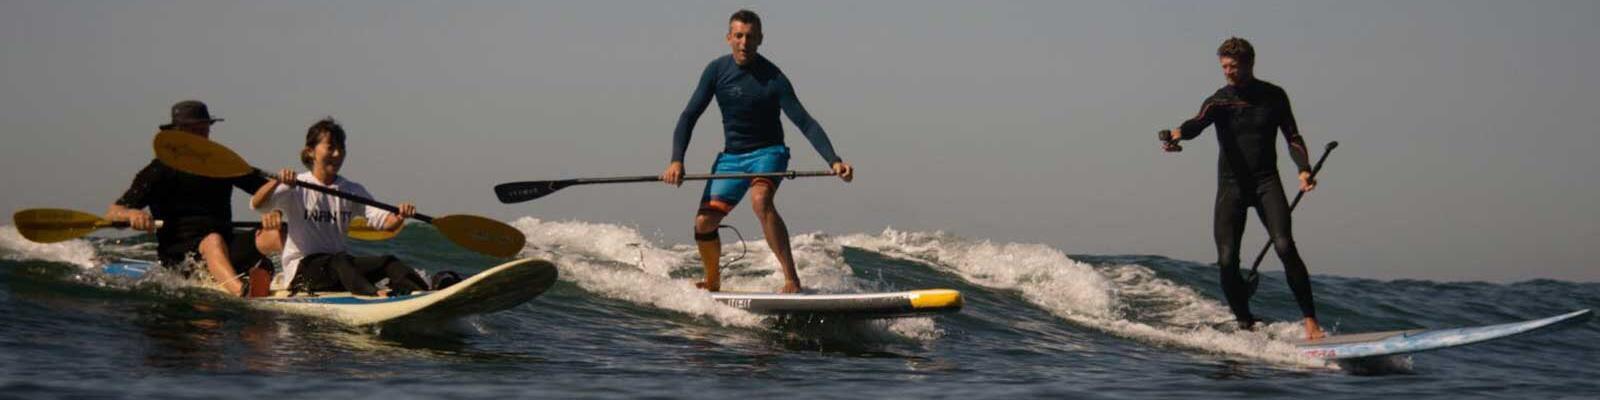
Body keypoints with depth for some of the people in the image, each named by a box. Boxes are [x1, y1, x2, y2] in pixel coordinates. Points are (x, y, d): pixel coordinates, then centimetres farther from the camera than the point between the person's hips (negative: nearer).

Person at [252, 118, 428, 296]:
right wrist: (277, 181, -34)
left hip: (341, 262, 4)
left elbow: (385, 223, 0)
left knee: (387, 261, -22)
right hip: (302, 267, -4)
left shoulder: (353, 191, 13)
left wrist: (400, 217, -24)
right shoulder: (296, 187, 0)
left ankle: (421, 292, -47)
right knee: (340, 261, -36)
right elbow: (256, 204, -15)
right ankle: (373, 294, -60)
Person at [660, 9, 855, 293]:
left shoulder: (773, 78, -16)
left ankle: (792, 280, -35)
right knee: (703, 223, -4)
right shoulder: (717, 71, -4)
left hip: (768, 152, -4)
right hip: (731, 156, 4)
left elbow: (805, 123, -20)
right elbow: (689, 117, -2)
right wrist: (676, 161, -15)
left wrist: (833, 160, -33)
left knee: (760, 200, -35)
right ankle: (712, 284, 25)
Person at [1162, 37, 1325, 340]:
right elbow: (1198, 123, -21)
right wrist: (1177, 136, -44)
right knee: (1227, 261, -9)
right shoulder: (1219, 101, 0)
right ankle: (1246, 326, 6)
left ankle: (1310, 321, -16)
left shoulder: (1273, 96, 4)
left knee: (1285, 247, -20)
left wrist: (1303, 169, -12)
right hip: (1231, 185, 1)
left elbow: (1292, 137, 7)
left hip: (1266, 182, -1)